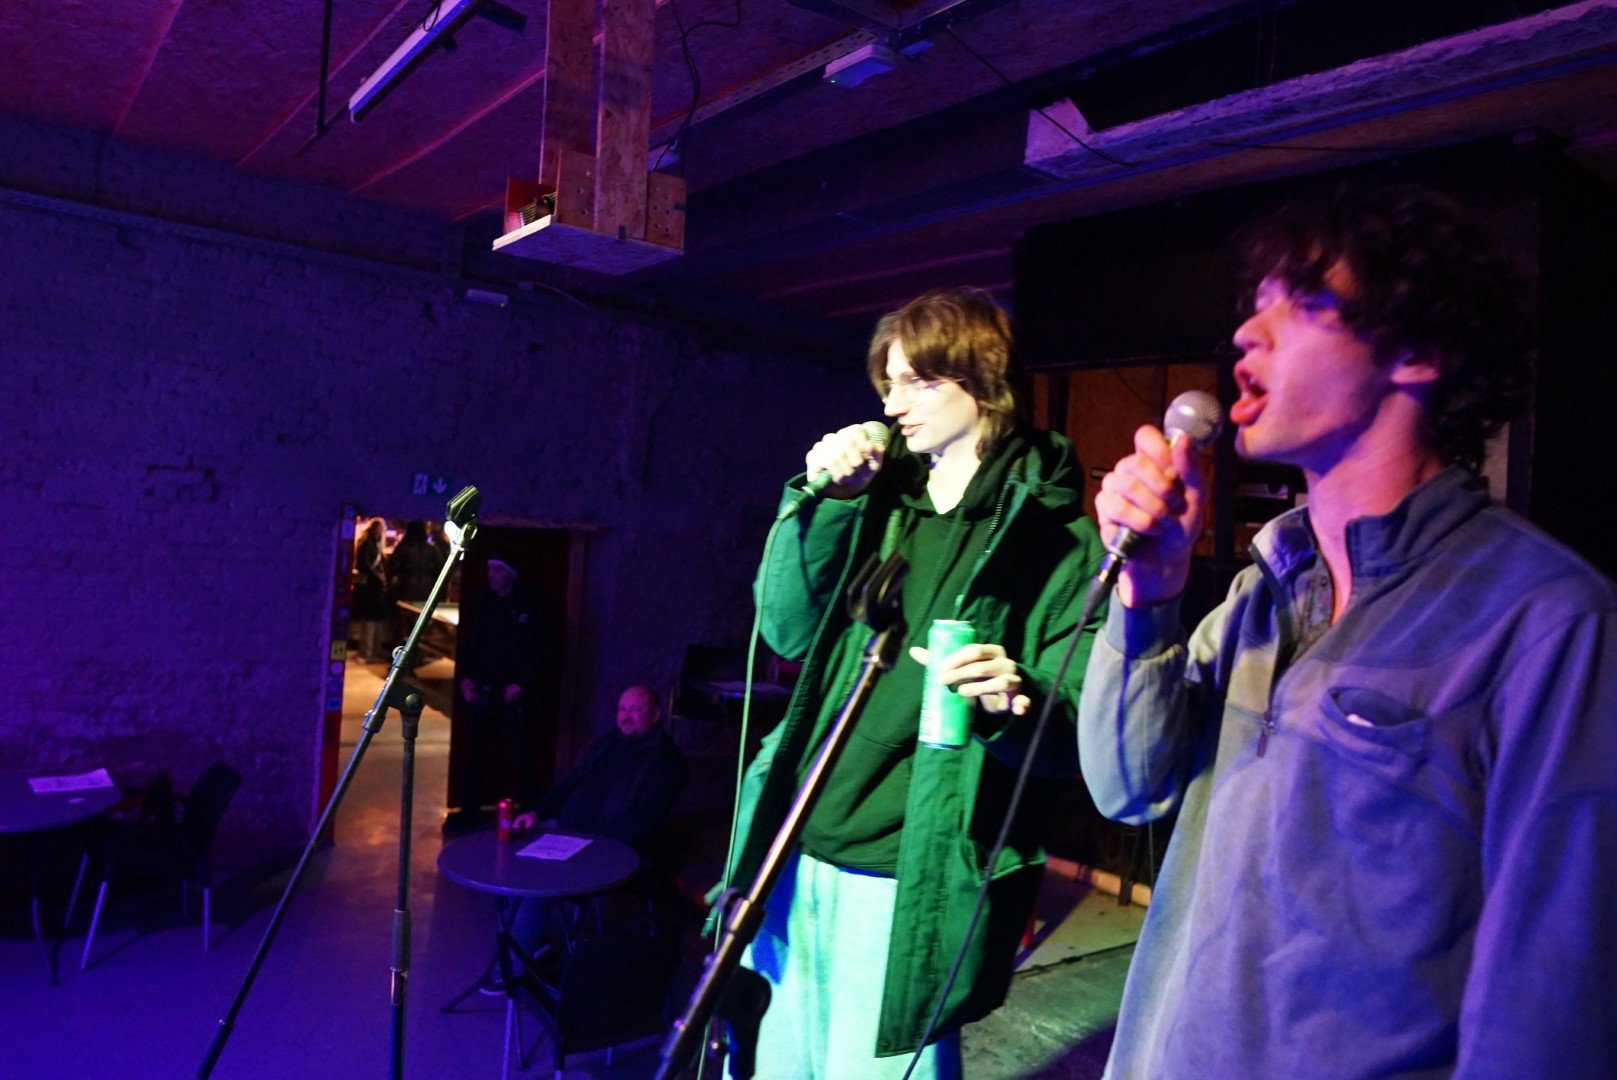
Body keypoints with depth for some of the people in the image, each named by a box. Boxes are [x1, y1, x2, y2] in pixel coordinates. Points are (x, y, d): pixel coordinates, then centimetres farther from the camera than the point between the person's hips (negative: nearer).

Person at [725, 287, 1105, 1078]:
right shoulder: (882, 497, 9)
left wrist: (1018, 699, -32)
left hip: (909, 881, -5)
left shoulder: (1050, 533, -8)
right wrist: (825, 503, -8)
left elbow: (1084, 724, -11)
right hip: (799, 854, 6)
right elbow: (787, 630, 3)